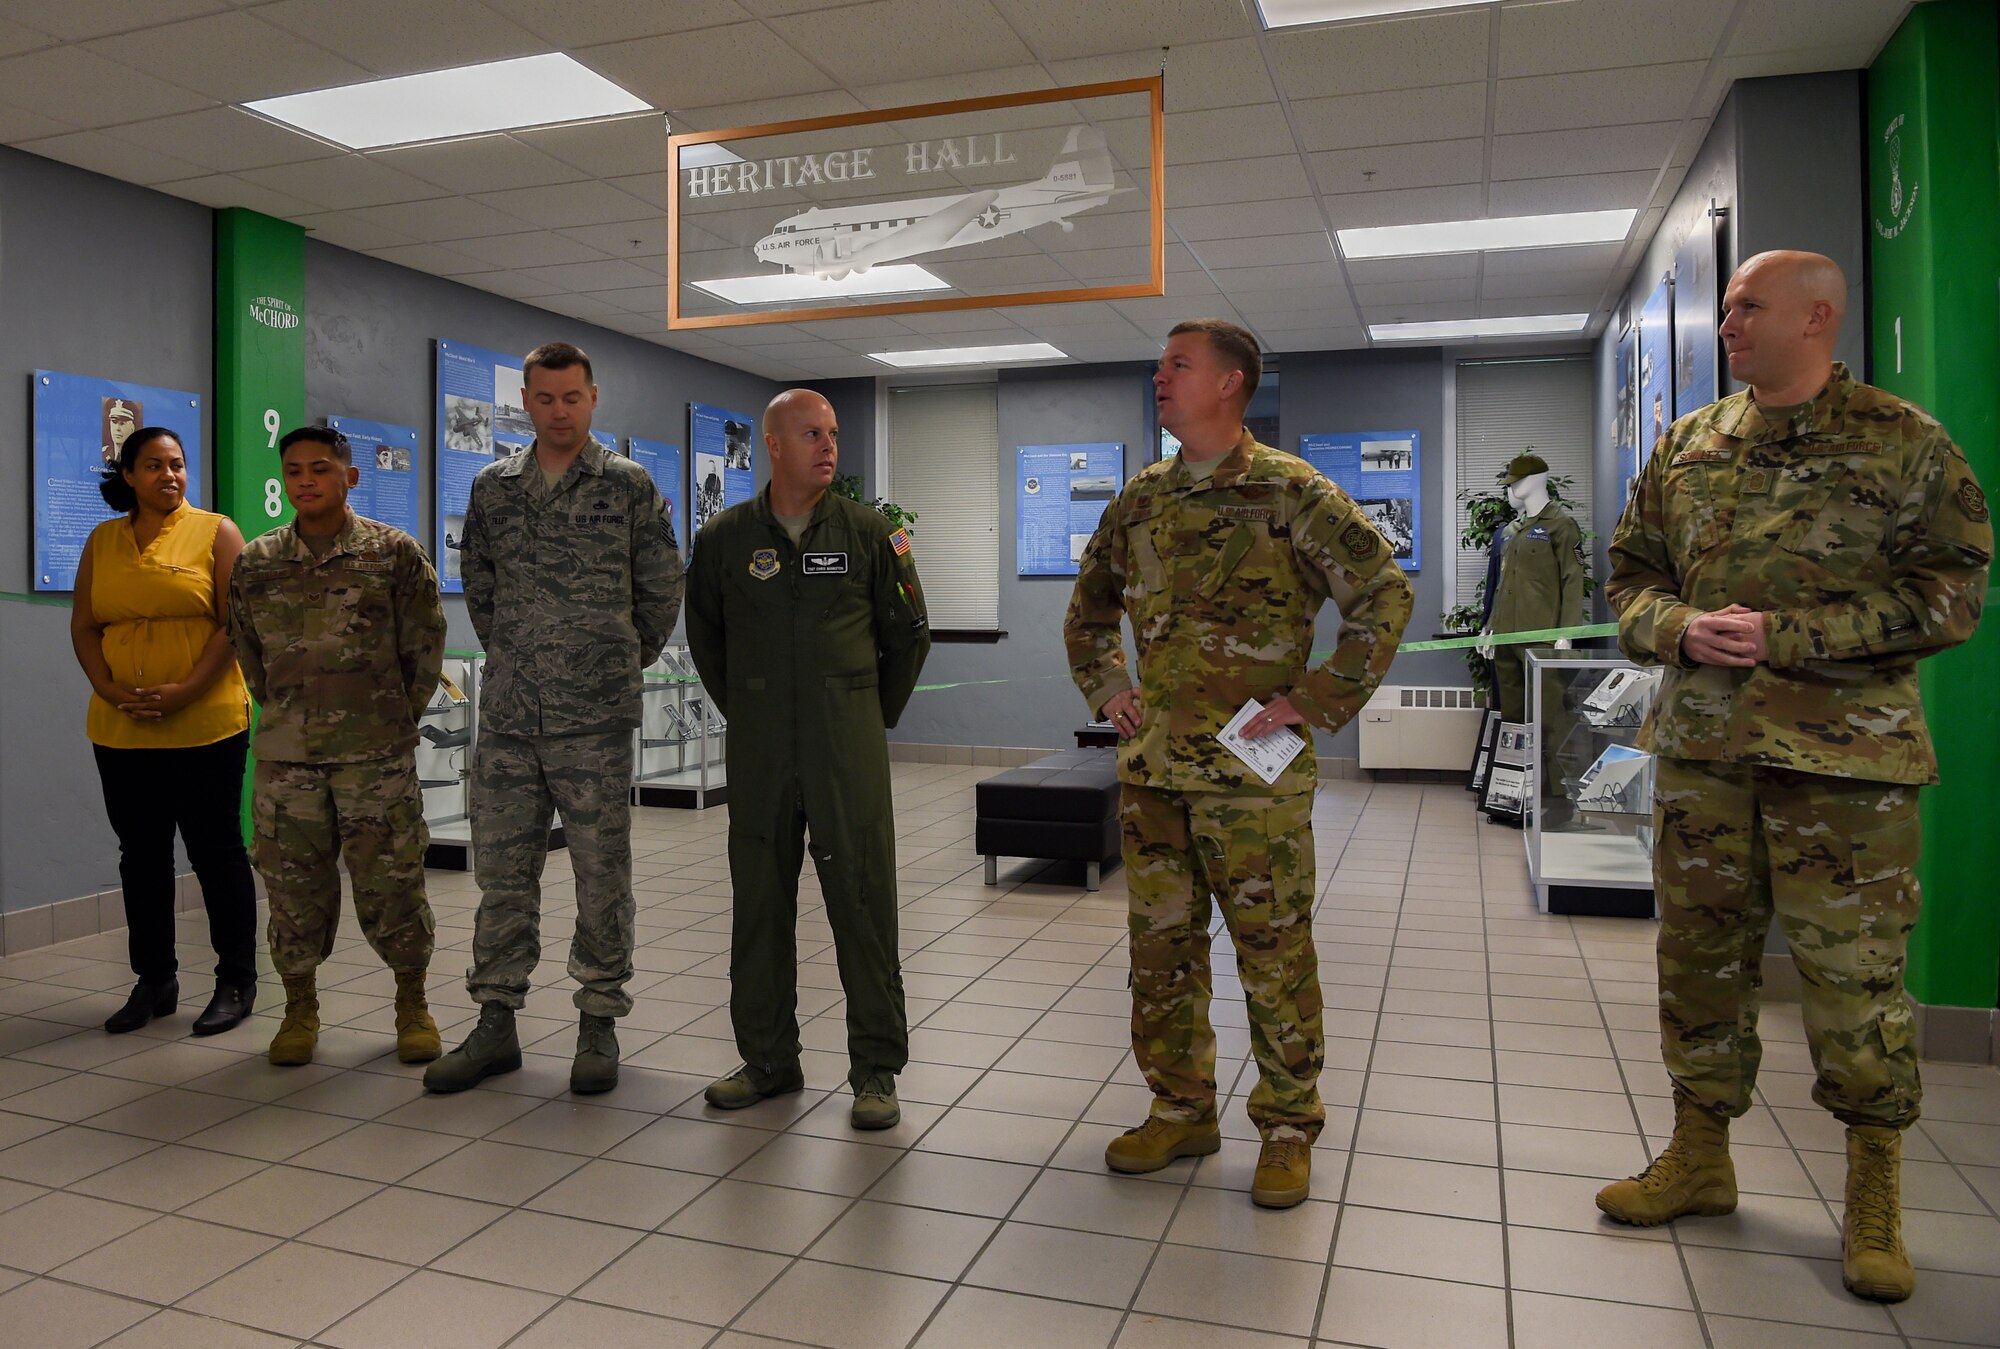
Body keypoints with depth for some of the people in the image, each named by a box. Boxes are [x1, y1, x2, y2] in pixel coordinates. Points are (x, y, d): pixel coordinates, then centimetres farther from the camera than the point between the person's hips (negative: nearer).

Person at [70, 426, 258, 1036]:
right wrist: (111, 692, -8)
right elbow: (83, 627, 9)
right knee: (141, 854, 11)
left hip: (206, 726, -4)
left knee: (215, 850, 3)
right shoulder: (103, 540, 11)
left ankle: (237, 980, 13)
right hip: (121, 730, 4)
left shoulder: (215, 532, 0)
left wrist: (186, 692, -16)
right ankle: (154, 981, 23)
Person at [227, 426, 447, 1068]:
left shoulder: (396, 553, -1)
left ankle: (413, 1006, 18)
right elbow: (250, 656, 16)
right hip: (285, 756, 3)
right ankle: (300, 1008, 26)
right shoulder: (255, 563, 6)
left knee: (391, 882, 2)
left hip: (378, 755, -2)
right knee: (293, 885, 8)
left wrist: (392, 721, 7)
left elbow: (424, 650, 3)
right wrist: (290, 715, 13)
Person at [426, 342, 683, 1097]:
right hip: (507, 717, 4)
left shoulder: (628, 485, 0)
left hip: (596, 720, -3)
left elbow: (662, 589, 5)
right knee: (502, 871, 9)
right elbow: (478, 588, 20)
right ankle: (495, 1022, 21)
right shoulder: (493, 488, 10)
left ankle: (599, 1022, 17)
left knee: (602, 875, 4)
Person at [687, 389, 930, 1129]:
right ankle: (767, 1060, 24)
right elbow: (704, 635, 18)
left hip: (847, 749, -2)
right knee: (759, 904, 9)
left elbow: (908, 632, 9)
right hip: (758, 756, 2)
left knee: (863, 901, -1)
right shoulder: (725, 536, 5)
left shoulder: (868, 532, 1)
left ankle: (876, 1070, 11)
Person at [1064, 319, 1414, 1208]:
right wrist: (1107, 690, 12)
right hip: (1151, 767, 6)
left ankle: (1288, 1129, 20)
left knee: (1274, 952, 3)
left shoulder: (1289, 492, -7)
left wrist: (1314, 703, -12)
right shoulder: (1141, 500, 11)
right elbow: (1089, 607, 25)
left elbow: (1384, 594, -10)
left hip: (1253, 770, -6)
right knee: (1161, 947, 12)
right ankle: (1181, 1111, 29)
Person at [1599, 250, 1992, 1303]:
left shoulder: (1905, 444, -1)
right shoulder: (1687, 444, 12)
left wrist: (1785, 636, -16)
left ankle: (1874, 1200, 20)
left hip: (1844, 753, -4)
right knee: (1699, 957, 11)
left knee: (1856, 975, 2)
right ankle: (1700, 1157, 28)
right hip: (1700, 745, 4)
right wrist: (1684, 630, -8)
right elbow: (1630, 575, 14)